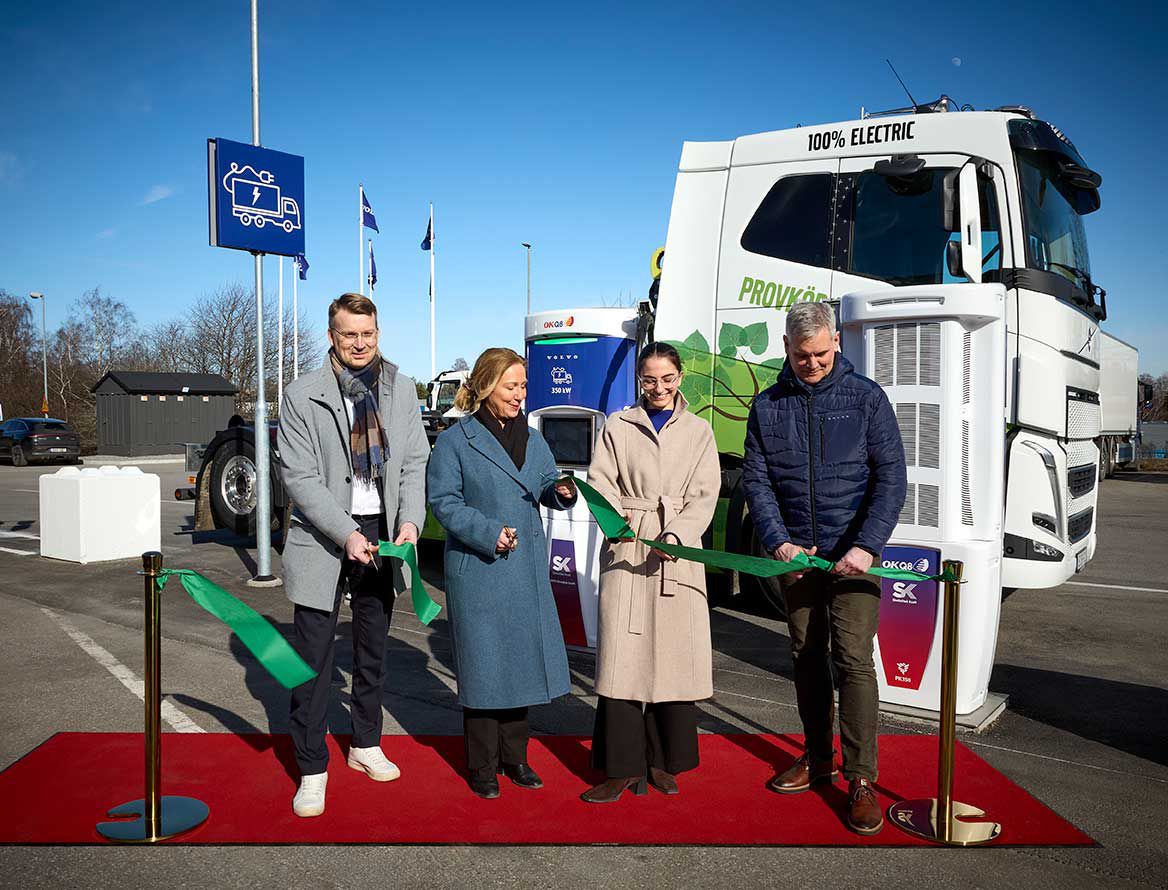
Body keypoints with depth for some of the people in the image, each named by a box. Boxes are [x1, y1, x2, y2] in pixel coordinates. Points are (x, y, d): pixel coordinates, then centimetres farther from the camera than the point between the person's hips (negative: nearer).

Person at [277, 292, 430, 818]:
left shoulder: (401, 388, 3)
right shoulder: (302, 396, -9)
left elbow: (415, 462, 3)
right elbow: (299, 478, -12)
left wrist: (410, 521, -13)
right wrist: (347, 533, -22)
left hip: (382, 535, 4)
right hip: (322, 538, -4)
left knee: (372, 651, 18)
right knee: (313, 658, 0)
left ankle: (366, 745, 36)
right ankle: (312, 769, 15)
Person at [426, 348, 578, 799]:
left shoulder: (533, 439, 12)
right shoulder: (454, 441, -6)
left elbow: (546, 487, 14)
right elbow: (444, 502, -10)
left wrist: (561, 492, -10)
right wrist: (488, 533, -20)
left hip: (527, 569, 6)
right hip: (478, 570, -5)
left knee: (523, 658, 12)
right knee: (483, 665, 2)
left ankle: (514, 756, 28)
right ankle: (482, 766, 18)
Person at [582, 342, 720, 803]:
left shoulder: (698, 432, 12)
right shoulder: (618, 425, 10)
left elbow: (704, 495, 3)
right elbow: (600, 481, 3)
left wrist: (675, 536, -14)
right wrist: (614, 515, -18)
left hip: (678, 555, 1)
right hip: (626, 552, -1)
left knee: (677, 656, 2)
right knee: (621, 655, -5)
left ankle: (663, 761, 16)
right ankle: (623, 766, 3)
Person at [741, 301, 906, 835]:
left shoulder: (866, 398, -2)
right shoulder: (767, 405, 5)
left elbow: (891, 479, -6)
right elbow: (756, 479, 2)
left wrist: (866, 546, -17)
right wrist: (778, 542, -12)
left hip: (852, 553, -3)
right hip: (794, 552, 3)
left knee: (852, 659, -8)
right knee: (807, 658, 12)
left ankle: (861, 777, 1)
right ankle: (817, 757, 27)